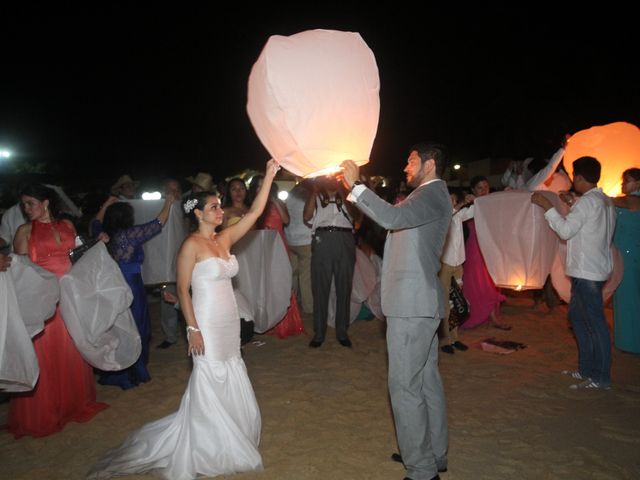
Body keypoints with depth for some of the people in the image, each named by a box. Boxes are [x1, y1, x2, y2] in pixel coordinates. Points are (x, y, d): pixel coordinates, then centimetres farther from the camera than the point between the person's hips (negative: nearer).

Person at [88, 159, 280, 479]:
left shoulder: (225, 239, 6)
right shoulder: (191, 244, -12)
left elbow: (254, 212, 3)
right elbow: (183, 289, -13)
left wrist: (268, 177, -2)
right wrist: (192, 329, -17)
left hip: (230, 322, 7)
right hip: (207, 324, -7)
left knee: (231, 384, 15)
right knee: (209, 386, 2)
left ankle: (227, 443, 34)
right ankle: (206, 451, 20)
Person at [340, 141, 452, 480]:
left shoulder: (433, 193, -12)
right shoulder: (429, 195, 19)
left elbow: (393, 217, -29)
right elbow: (392, 219, 20)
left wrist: (356, 185, -20)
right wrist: (354, 192, 14)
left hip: (412, 303, -10)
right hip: (419, 302, 10)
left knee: (405, 385, -5)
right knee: (426, 380, 17)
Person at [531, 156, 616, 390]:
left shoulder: (588, 201, -16)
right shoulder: (606, 202, 13)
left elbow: (566, 230, -19)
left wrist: (547, 206, -13)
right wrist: (574, 203, 22)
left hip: (587, 272, -10)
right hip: (596, 268, 10)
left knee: (595, 322, -3)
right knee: (577, 316, 17)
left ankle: (601, 377, 5)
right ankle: (587, 368, 24)